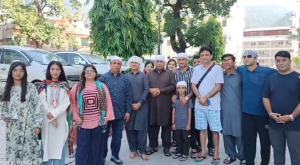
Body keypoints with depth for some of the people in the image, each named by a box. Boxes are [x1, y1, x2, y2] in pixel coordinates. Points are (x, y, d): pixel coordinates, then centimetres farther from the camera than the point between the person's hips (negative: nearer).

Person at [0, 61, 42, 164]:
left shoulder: (30, 87, -3)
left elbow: (37, 106, -5)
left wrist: (37, 124, -10)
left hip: (28, 126, -4)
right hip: (12, 127, 4)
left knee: (30, 151, -3)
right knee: (14, 152, 10)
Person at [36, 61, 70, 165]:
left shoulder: (65, 85, 8)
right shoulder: (43, 85, 6)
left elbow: (66, 103, -1)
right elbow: (43, 102, -2)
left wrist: (54, 114, -12)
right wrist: (50, 117, -11)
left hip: (61, 119, 1)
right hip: (46, 119, 0)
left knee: (60, 146, 2)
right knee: (47, 144, 2)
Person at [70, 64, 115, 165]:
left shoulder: (102, 86, 5)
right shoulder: (77, 87, 4)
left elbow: (108, 102, 4)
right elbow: (73, 102, 3)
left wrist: (108, 116, -2)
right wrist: (76, 117, -4)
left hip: (99, 122, 1)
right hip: (83, 123, 0)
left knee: (97, 148, 10)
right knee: (83, 148, 5)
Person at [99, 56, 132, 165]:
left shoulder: (125, 79, 5)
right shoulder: (103, 78, -2)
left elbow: (128, 96, 4)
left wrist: (128, 111, -1)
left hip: (120, 113, 2)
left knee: (117, 136, 11)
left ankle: (115, 155, 27)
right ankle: (102, 156, 24)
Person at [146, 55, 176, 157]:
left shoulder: (170, 74, 7)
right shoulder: (149, 74, 15)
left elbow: (173, 86, -5)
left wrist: (161, 90, -13)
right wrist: (150, 90, -12)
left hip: (165, 104, -2)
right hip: (152, 104, 2)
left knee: (166, 125, 2)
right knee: (152, 125, 5)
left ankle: (166, 147, 13)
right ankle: (153, 146, 19)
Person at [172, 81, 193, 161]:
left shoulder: (188, 99, -3)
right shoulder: (175, 100, 6)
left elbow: (189, 112, -3)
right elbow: (173, 112, 9)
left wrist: (189, 124, -7)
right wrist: (173, 123, 6)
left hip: (185, 124, -3)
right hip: (177, 124, 3)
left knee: (186, 139, 4)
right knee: (178, 139, 13)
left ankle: (185, 153, 14)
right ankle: (179, 152, 26)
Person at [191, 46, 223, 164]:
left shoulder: (217, 68, -4)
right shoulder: (197, 69, 8)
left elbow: (218, 87, -8)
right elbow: (193, 85, 6)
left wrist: (206, 97, -14)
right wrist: (200, 98, -10)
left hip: (213, 105, -4)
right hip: (199, 105, 4)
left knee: (215, 130, 3)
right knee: (202, 129, 10)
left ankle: (216, 153, 15)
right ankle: (203, 152, 21)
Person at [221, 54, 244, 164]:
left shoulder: (239, 76, -1)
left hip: (237, 109, -3)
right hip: (224, 109, 3)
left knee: (239, 133, 1)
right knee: (226, 133, 9)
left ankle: (242, 156, 17)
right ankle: (231, 155, 23)